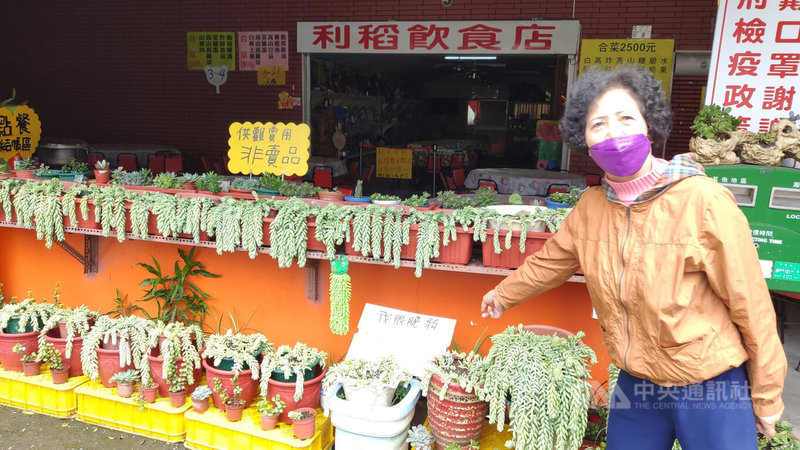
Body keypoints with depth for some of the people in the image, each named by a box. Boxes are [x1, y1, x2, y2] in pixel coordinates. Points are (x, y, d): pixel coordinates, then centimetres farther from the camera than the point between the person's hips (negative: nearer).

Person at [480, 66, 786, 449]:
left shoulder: (703, 201, -20)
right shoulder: (590, 207, -6)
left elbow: (749, 302, -12)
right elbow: (549, 262, 11)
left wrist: (766, 395, -3)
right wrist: (503, 295, 24)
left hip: (710, 390, -4)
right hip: (635, 386, 4)